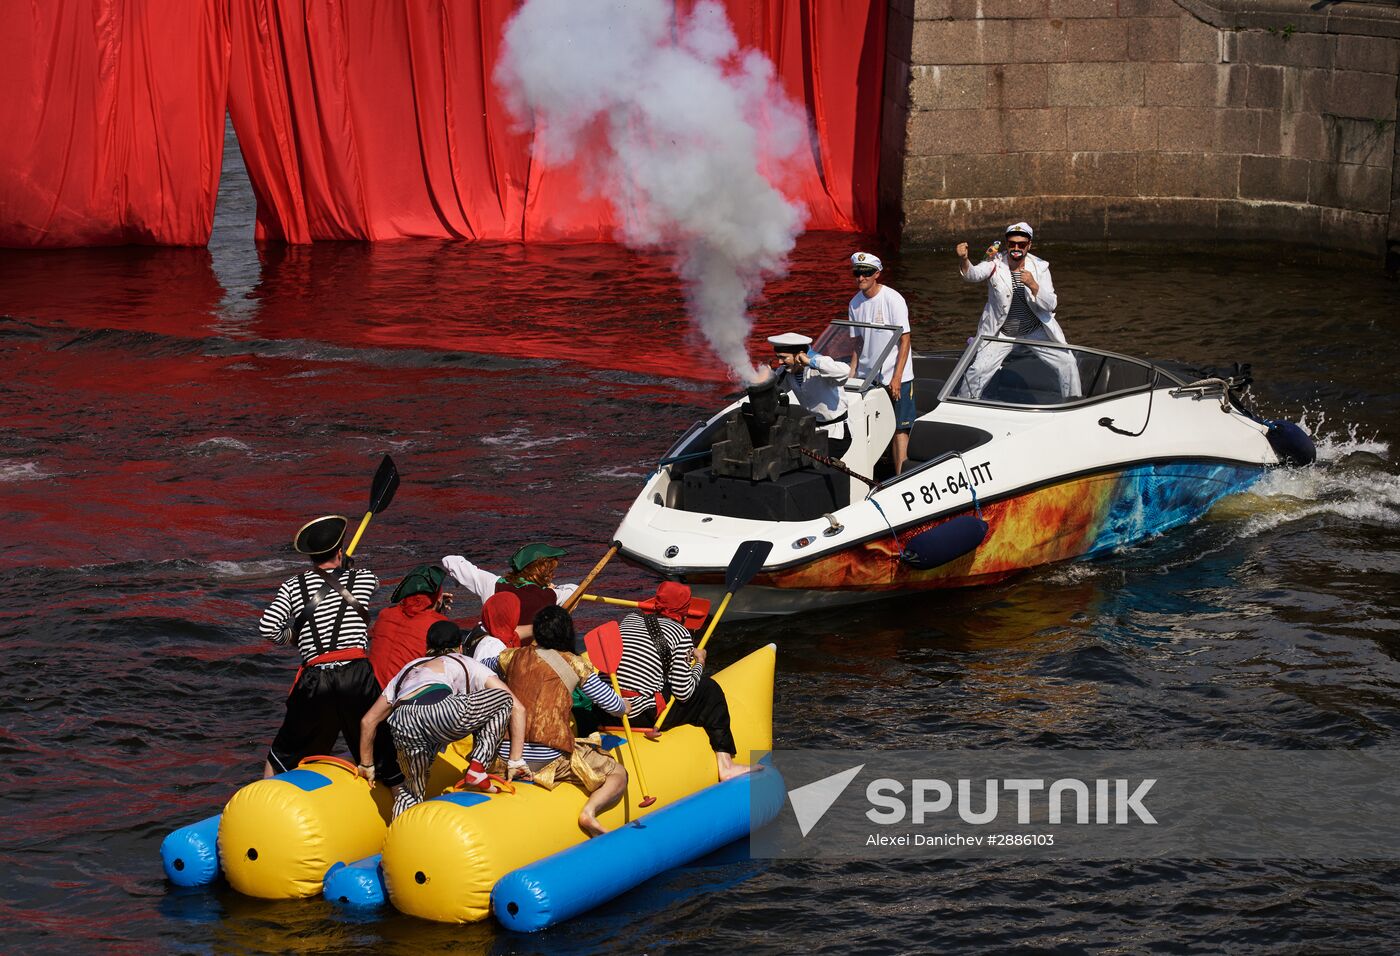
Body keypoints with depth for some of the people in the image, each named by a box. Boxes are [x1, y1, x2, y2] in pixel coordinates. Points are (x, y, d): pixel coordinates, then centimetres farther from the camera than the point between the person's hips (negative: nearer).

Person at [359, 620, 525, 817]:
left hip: (402, 727, 4)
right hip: (444, 710, -4)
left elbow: (368, 720, 39)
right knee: (504, 699, 21)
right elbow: (517, 708, 24)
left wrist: (366, 765, 50)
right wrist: (515, 762, 25)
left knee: (412, 792, 27)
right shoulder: (465, 664, 32)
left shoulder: (408, 669, 41)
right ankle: (477, 769, 7)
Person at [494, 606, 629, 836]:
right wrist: (625, 704, 25)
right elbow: (613, 705, 3)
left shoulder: (513, 656, 9)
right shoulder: (575, 664, 0)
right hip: (550, 759, -4)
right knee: (618, 775, 8)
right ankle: (590, 810, -19)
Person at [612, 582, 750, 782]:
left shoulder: (630, 620, 14)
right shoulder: (680, 633, -3)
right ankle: (725, 765, 10)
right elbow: (684, 693, -5)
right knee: (709, 690, 11)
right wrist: (699, 664, 14)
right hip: (643, 716, -7)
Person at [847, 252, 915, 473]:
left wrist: (897, 378, -16)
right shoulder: (855, 303, 5)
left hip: (894, 378, -5)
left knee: (899, 429, -4)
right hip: (866, 378, 6)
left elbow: (905, 340, -11)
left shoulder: (893, 299, -12)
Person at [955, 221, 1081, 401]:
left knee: (1067, 363, 0)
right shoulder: (996, 263, -16)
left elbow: (1051, 305, -17)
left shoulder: (1039, 267, -11)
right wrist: (963, 260, -60)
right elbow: (973, 274, -37)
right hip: (1001, 333, -2)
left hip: (1036, 330, 2)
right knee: (978, 370, -11)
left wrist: (1033, 286, -35)